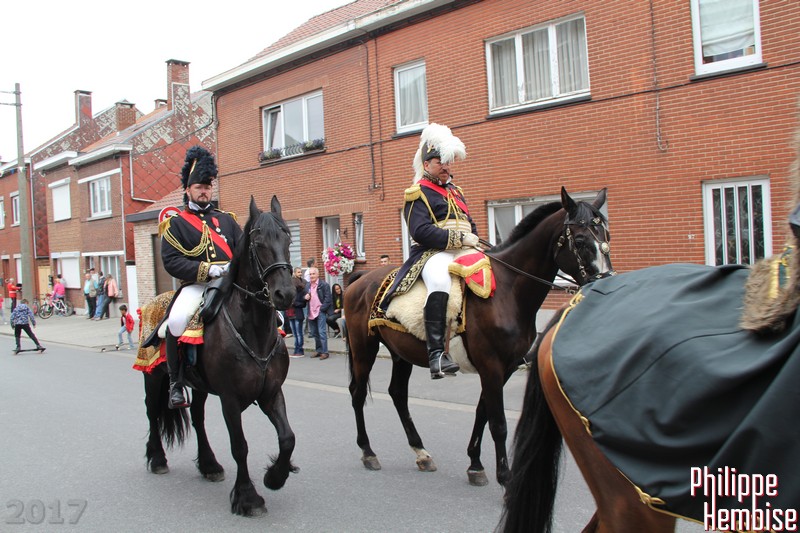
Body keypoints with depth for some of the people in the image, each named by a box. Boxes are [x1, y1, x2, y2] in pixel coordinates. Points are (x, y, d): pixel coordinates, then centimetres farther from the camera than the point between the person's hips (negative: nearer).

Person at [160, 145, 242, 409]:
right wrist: (207, 269, -16)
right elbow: (170, 260, -4)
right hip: (196, 285, -4)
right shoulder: (176, 223, 8)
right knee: (177, 319, -33)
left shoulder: (226, 219, 20)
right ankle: (176, 381, -12)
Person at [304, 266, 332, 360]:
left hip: (320, 311, -7)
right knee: (314, 333, 13)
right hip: (311, 313, 7)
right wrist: (305, 297, 0)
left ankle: (324, 352, -6)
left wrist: (322, 308, -14)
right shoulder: (307, 286, 15)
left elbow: (327, 298, -9)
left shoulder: (324, 285, -5)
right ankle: (318, 350, 23)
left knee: (322, 332, -9)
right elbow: (305, 297, 23)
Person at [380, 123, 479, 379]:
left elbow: (469, 223, 28)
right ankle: (437, 354, -40)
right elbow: (421, 231, -14)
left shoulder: (455, 191, 24)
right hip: (434, 253, -8)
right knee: (440, 283, -38)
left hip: (463, 252, 8)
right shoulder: (418, 193, 0)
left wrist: (474, 240, 5)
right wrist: (459, 238, -19)